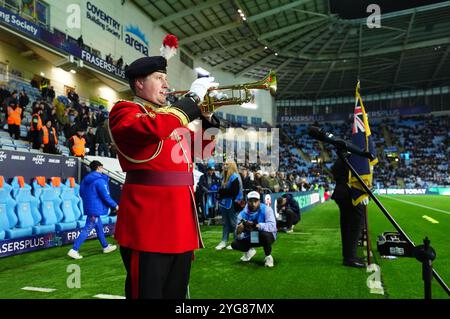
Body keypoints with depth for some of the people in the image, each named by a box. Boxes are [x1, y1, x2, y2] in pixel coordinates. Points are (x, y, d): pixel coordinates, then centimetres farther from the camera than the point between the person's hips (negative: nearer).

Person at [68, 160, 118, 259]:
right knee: (87, 230, -5)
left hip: (89, 207, 10)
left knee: (99, 227, 19)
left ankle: (106, 247, 31)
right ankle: (74, 250, -5)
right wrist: (115, 205, -4)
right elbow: (105, 196, -17)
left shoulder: (85, 179, 10)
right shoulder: (100, 180, -17)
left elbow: (81, 193, 17)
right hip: (95, 209, -10)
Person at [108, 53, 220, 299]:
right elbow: (154, 128, -25)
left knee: (176, 292, 15)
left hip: (181, 220, 8)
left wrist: (207, 116, 10)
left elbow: (203, 149, 25)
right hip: (148, 220, -8)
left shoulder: (169, 116, 21)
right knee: (147, 292, -1)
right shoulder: (124, 111, -2)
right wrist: (193, 97, -14)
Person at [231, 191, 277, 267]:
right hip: (250, 238, 4)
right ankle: (249, 251, 18)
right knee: (234, 244, -16)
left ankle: (268, 256, -9)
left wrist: (257, 225, -50)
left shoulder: (266, 210, -20)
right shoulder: (242, 214, -12)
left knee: (265, 234, -37)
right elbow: (240, 237, -16)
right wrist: (239, 232, -41)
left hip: (267, 237, -4)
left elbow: (272, 226, -36)